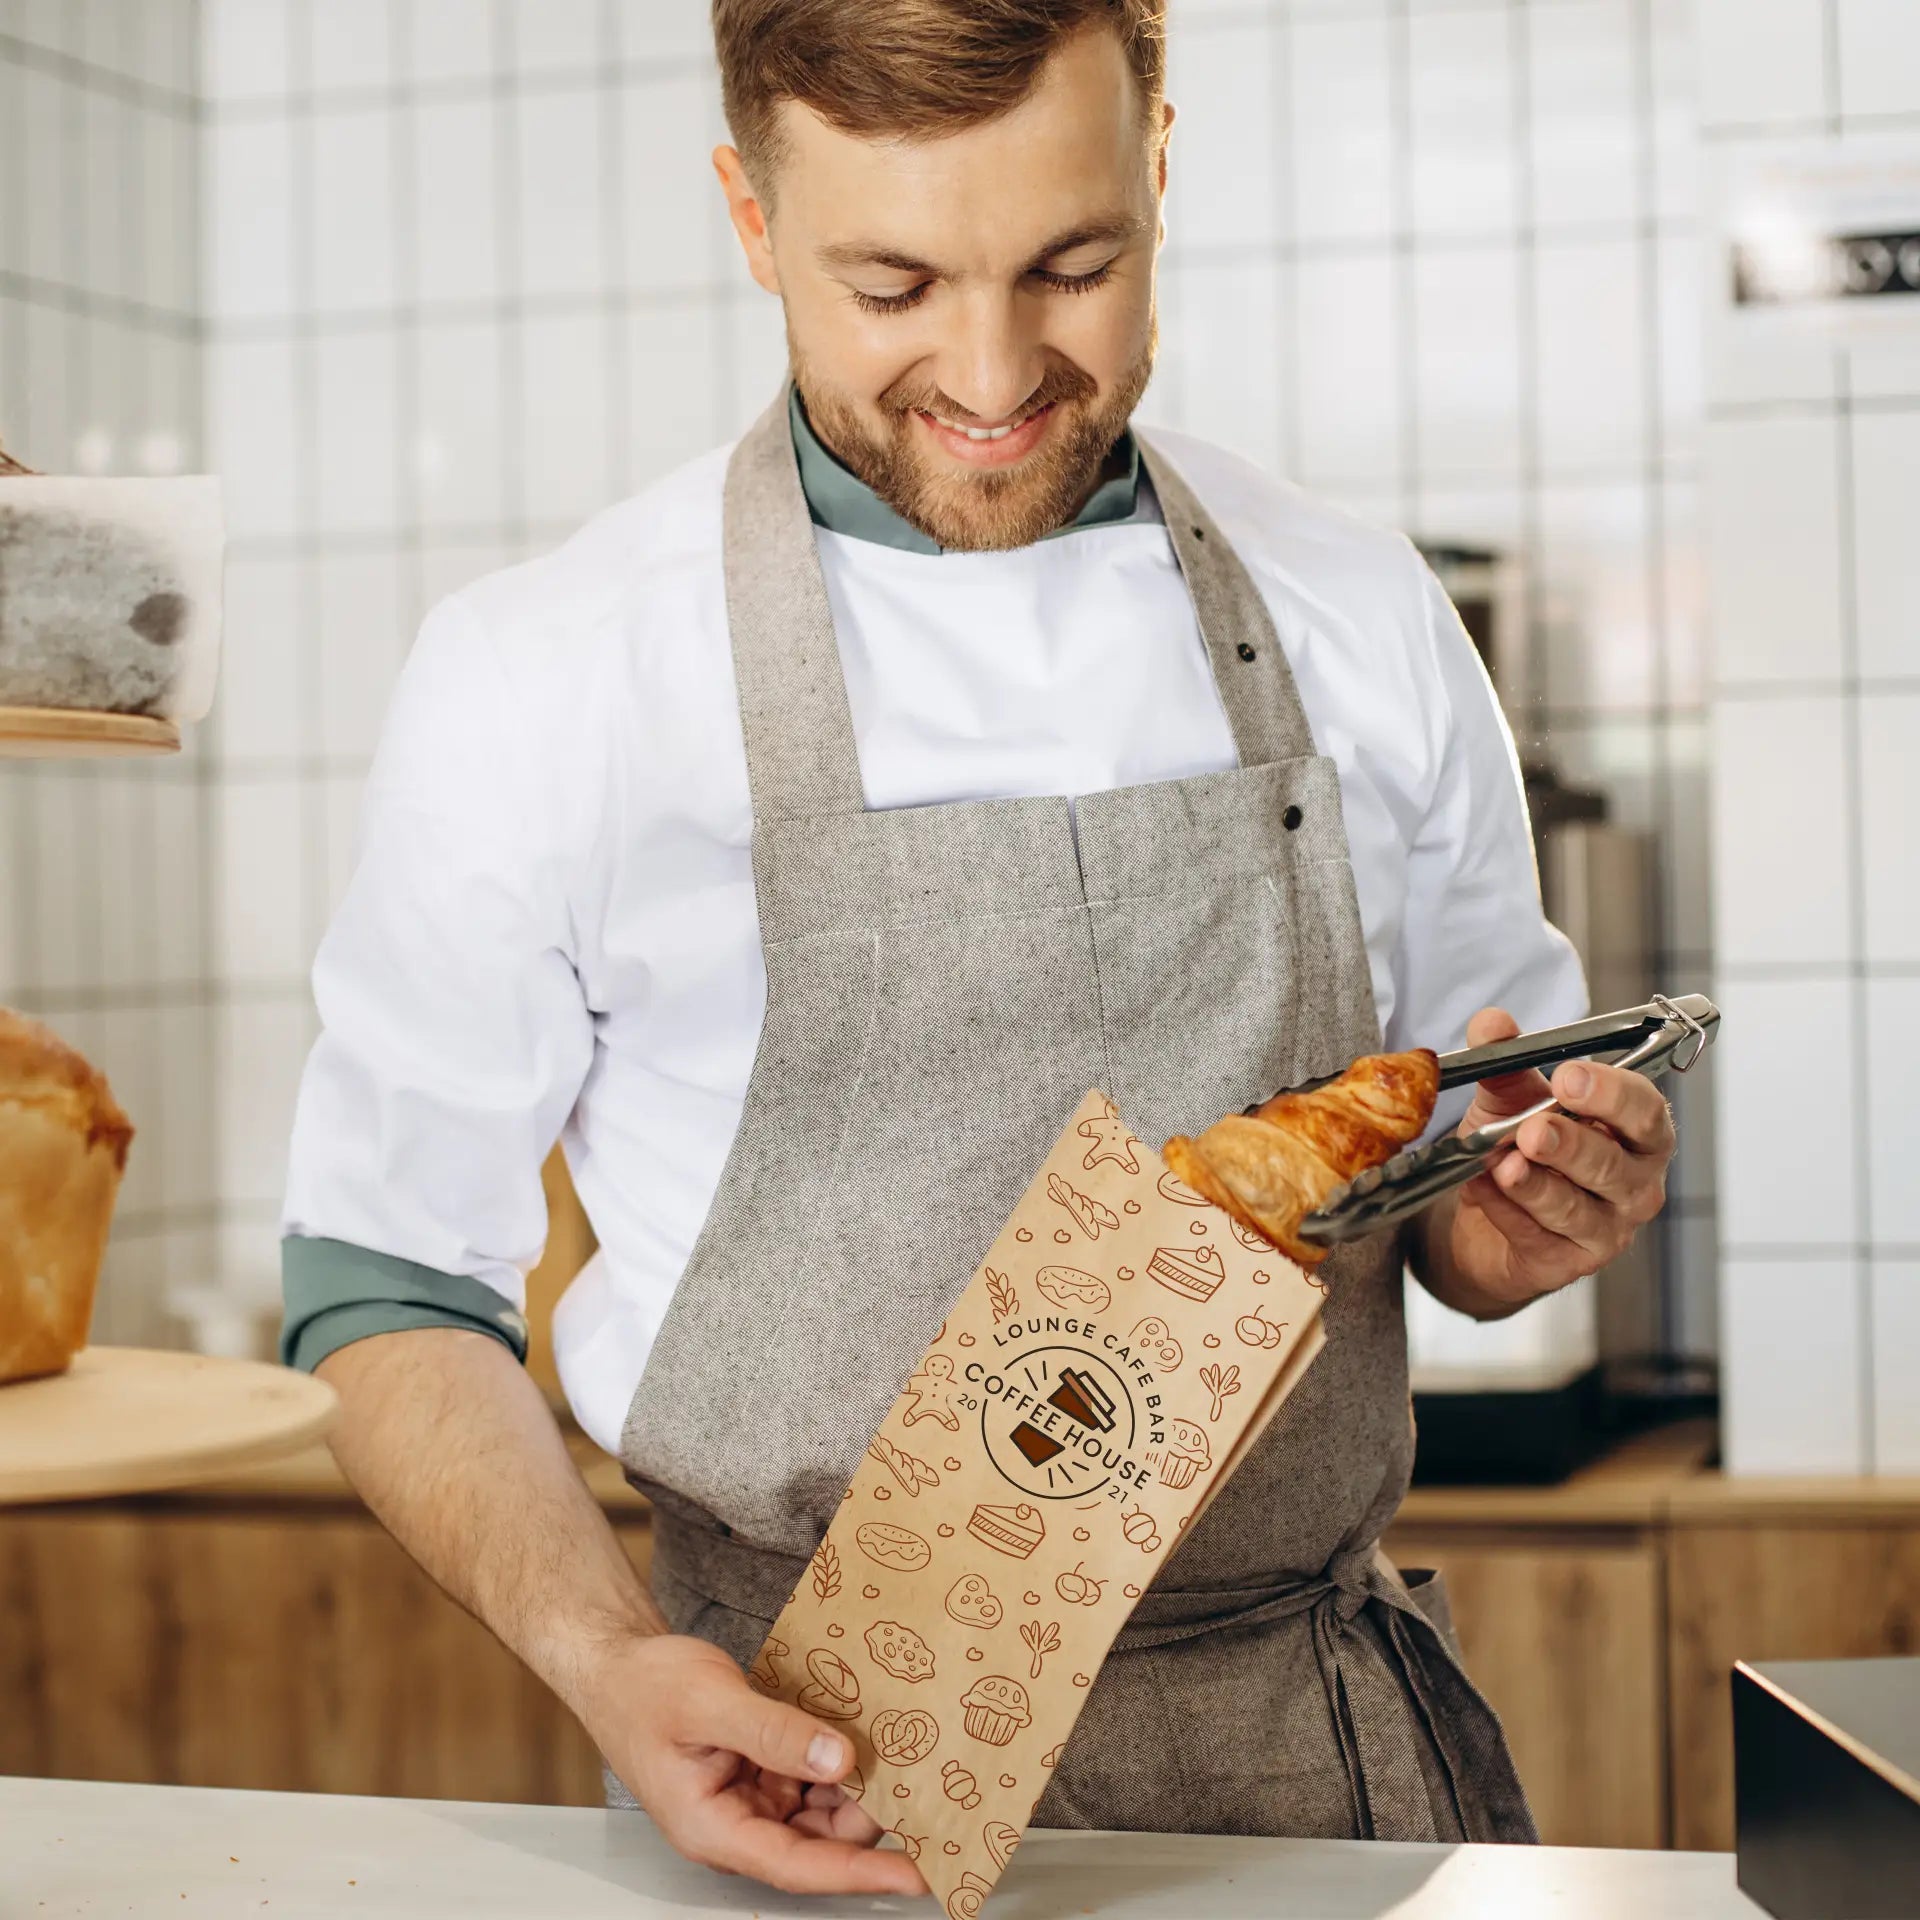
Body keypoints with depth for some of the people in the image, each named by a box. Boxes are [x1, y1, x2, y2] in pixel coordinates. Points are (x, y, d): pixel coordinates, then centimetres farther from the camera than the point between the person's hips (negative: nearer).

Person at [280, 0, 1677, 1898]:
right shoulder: (533, 680, -5)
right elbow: (393, 1290, 1)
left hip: (1325, 1739, 4)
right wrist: (610, 1663, -15)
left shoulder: (1362, 623, 5)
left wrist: (1526, 1219, -7)